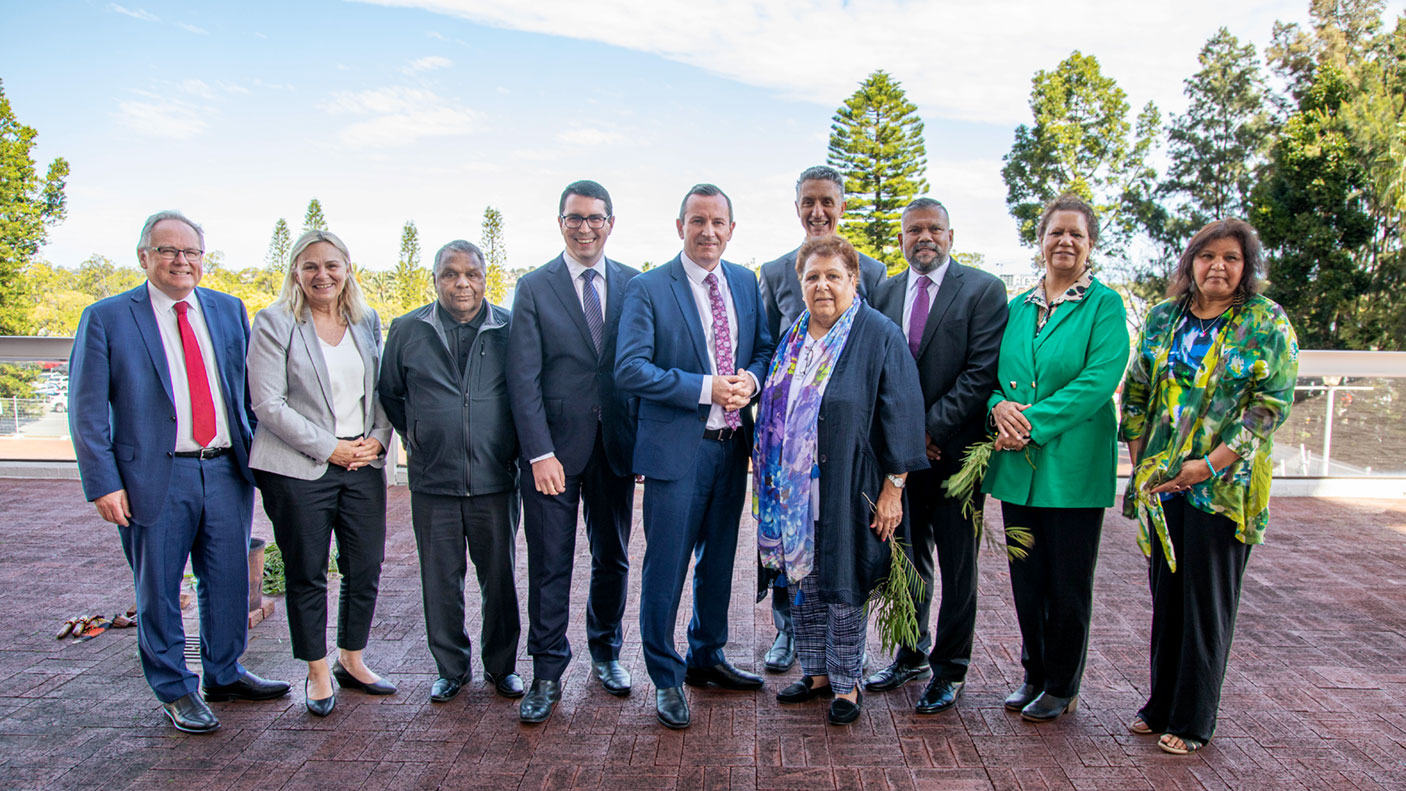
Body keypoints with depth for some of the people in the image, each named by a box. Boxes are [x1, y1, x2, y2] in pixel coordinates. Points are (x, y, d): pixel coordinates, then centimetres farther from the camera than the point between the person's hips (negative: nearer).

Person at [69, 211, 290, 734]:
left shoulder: (229, 311, 9)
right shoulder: (106, 318, -2)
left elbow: (248, 390, 13)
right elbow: (87, 411, -3)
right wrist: (104, 484, -9)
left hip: (226, 471, 4)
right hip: (156, 476, -3)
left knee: (229, 582, 13)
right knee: (158, 592, 8)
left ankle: (224, 676, 33)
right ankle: (174, 691, 26)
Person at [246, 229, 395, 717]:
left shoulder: (367, 321, 10)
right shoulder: (274, 323, -4)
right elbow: (268, 404, -9)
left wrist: (378, 438, -4)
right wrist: (330, 447, -12)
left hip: (364, 463, 4)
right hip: (299, 470, -4)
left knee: (366, 569, 8)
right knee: (306, 575, 6)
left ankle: (352, 662, 28)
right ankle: (318, 674, 23)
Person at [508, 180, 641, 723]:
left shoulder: (635, 285, 6)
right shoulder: (534, 288, 0)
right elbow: (523, 379, -5)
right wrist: (540, 453, -12)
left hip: (616, 444, 2)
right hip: (555, 444, -2)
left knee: (613, 558, 14)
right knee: (550, 564, 4)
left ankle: (605, 653, 34)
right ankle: (547, 674, 19)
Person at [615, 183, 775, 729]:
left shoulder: (745, 282, 10)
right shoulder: (648, 289, -7)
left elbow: (765, 347, 14)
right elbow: (629, 369, -14)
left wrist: (751, 377, -9)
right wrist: (705, 388, -20)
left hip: (732, 443, 6)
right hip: (677, 445, -5)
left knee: (718, 557, 18)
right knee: (666, 566, 1)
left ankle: (707, 658, 37)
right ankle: (666, 678, 20)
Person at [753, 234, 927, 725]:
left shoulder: (880, 336, -8)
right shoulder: (794, 338, 9)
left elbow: (900, 415, -10)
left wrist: (893, 487, -13)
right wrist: (770, 478, 13)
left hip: (846, 489, -5)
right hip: (793, 488, 6)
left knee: (843, 584, 4)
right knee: (802, 580, 12)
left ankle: (847, 684, 22)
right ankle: (816, 674, 29)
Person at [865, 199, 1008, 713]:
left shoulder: (983, 290, -4)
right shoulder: (884, 292, 10)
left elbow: (982, 372, -11)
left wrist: (929, 428, -14)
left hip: (955, 449, -4)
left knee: (956, 565, 6)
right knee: (908, 558, 14)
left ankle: (949, 669, 20)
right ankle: (912, 654, 31)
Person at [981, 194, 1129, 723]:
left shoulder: (1105, 305, -4)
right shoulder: (1018, 306, 11)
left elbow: (1100, 378, -15)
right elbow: (992, 371, 12)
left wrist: (1034, 422, -20)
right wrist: (999, 405, -11)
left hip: (1072, 466, -4)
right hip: (1017, 465, 5)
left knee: (1068, 584, 7)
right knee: (1027, 579, 13)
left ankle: (1062, 687, 25)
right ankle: (1034, 674, 31)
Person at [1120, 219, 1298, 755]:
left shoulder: (1267, 324, -2)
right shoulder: (1163, 318, 8)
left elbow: (1271, 405, -8)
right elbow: (1136, 393, 10)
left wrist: (1208, 465, -15)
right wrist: (1141, 464, 3)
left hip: (1223, 485, -3)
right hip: (1162, 483, 4)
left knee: (1208, 603, 4)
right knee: (1165, 595, 11)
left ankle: (1192, 721, 18)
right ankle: (1160, 705, 26)